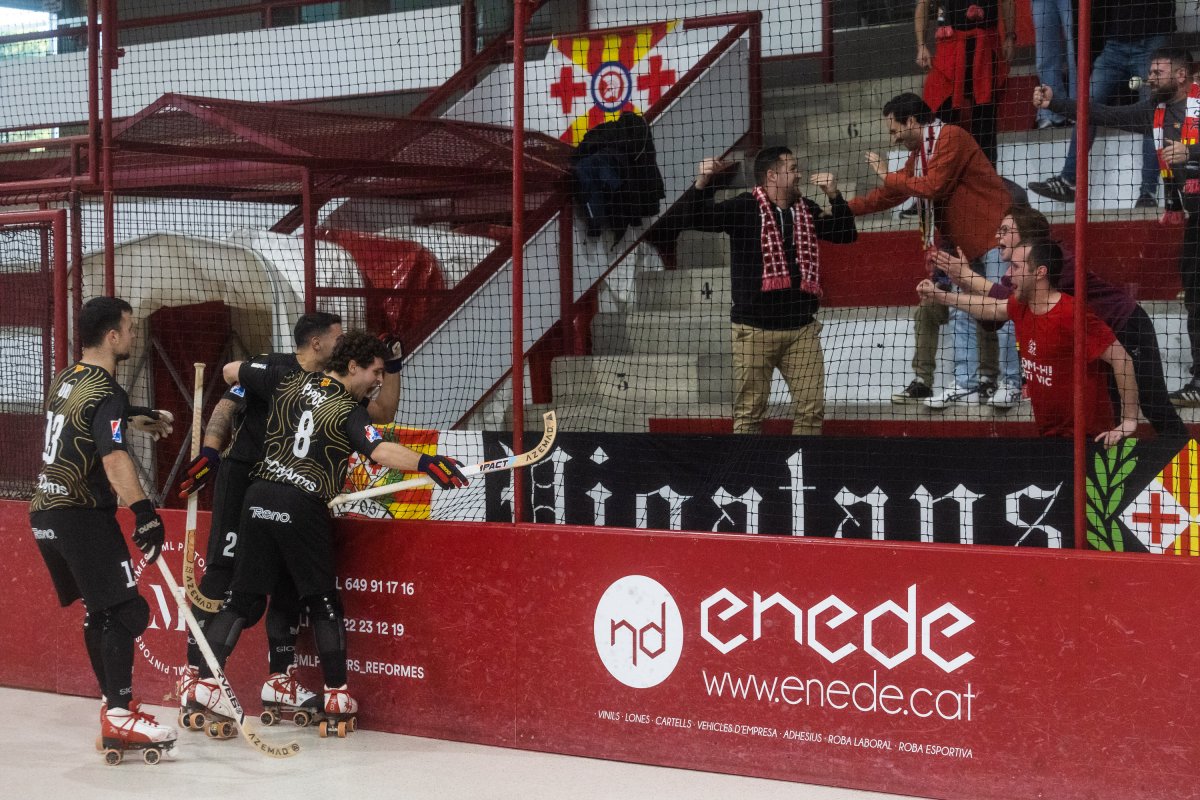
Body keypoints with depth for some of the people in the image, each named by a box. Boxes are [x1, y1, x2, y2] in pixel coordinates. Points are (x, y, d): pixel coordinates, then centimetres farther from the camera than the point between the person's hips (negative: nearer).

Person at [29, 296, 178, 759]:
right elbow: (114, 460, -29)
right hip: (82, 515, -10)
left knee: (99, 610, 16)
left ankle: (114, 704, 21)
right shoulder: (106, 394, -15)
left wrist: (144, 418, 43)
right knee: (126, 611, -11)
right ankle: (120, 718, -18)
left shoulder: (65, 381, 13)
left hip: (45, 512, 10)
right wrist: (144, 513, -37)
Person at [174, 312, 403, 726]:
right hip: (241, 479, -7)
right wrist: (210, 451, -24)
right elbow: (227, 406, -11)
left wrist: (392, 367, 1)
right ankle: (194, 674, -6)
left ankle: (280, 678, 15)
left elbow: (382, 413, 12)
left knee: (290, 580, 5)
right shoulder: (271, 368, -10)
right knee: (222, 573, -9)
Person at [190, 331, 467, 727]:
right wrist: (426, 463, -34)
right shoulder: (348, 411, -6)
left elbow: (231, 371, 22)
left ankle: (205, 681, 0)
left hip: (260, 497, 5)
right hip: (304, 509, -5)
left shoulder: (290, 382, 11)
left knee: (245, 596, 8)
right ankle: (336, 693, 10)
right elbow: (380, 451, -24)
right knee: (322, 601, 7)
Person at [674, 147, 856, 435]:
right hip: (755, 329, -5)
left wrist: (833, 196, -4)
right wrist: (702, 182, -26)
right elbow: (690, 217, -9)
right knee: (750, 410, 1)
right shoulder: (743, 208, -5)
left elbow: (846, 234, 10)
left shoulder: (807, 211, 11)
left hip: (802, 327, 5)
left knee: (811, 407, 6)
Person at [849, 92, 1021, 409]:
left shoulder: (951, 138, -15)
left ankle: (1011, 385, -4)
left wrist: (887, 176, -10)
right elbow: (891, 194, 19)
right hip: (962, 244, 10)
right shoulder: (918, 153, 14)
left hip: (993, 234, -10)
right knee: (963, 312, 8)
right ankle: (967, 383, 12)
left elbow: (933, 186, -23)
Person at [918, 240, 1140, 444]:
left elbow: (1122, 359, -20)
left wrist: (1129, 421, -19)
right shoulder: (1020, 307, 4)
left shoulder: (1072, 314, -21)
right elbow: (992, 308, 27)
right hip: (1048, 435, 8)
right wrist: (940, 296, 32)